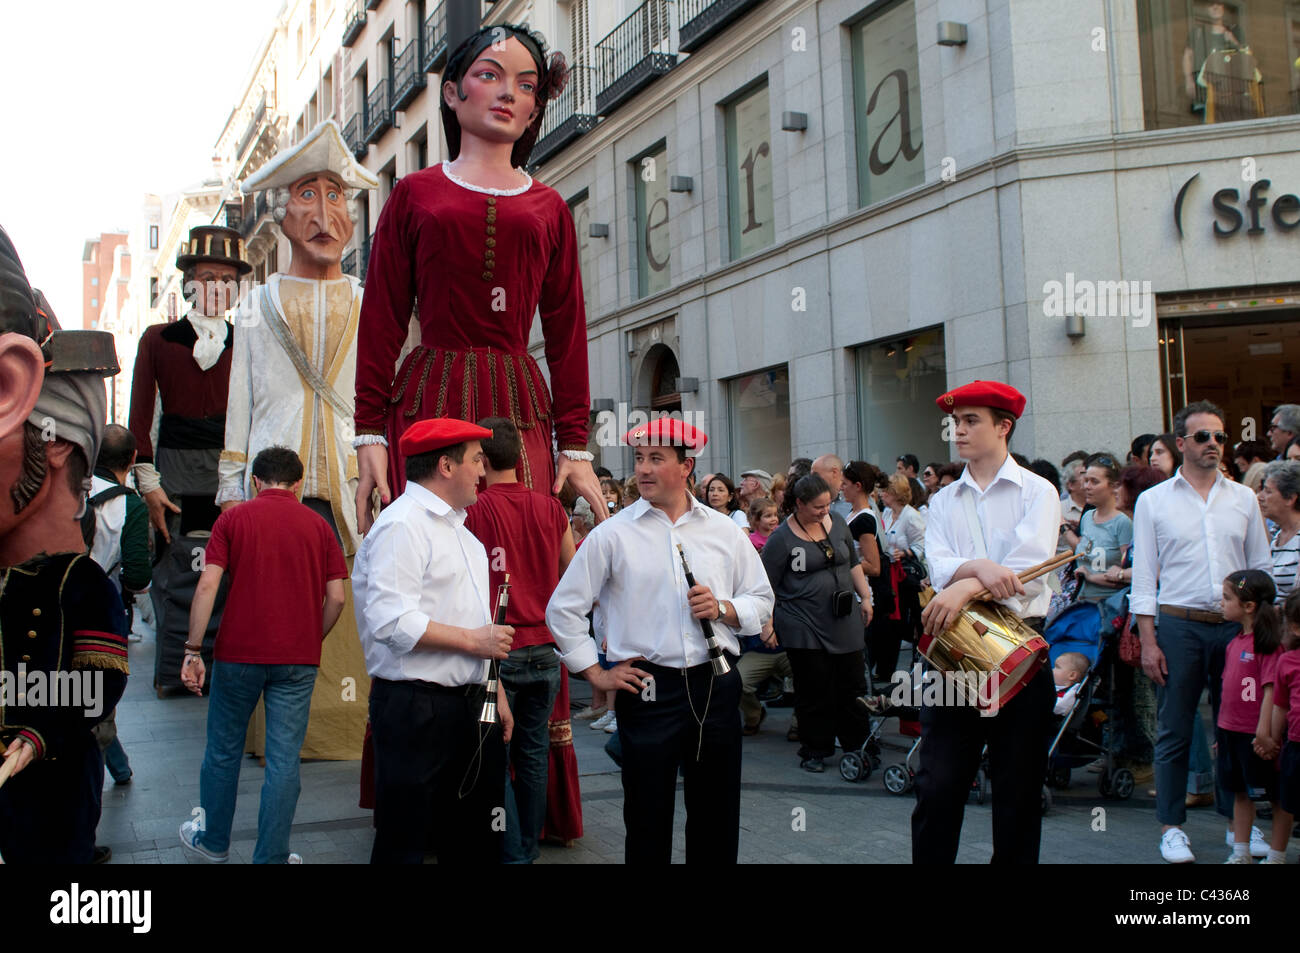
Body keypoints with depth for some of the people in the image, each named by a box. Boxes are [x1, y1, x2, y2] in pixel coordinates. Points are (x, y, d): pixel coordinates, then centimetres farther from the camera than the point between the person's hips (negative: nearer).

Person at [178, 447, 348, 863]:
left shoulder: (233, 519, 1)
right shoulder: (318, 525, 5)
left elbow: (207, 585, -8)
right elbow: (336, 598, 0)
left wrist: (193, 650, -5)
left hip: (238, 653, 0)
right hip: (298, 659, 0)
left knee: (224, 750, 17)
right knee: (284, 759, 5)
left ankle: (213, 840, 33)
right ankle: (272, 857, 10)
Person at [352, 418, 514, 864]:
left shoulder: (456, 526, 18)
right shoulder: (402, 525, -13)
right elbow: (393, 622, -24)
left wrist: (496, 692, 18)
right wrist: (471, 640, -15)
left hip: (470, 707, 9)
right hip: (416, 708, -9)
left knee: (476, 841, 15)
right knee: (405, 843, 1)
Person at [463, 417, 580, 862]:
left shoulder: (473, 510, -10)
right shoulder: (551, 508, 2)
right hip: (544, 648, 4)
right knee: (535, 753, 13)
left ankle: (513, 854, 3)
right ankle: (530, 846, 22)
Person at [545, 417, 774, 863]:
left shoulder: (723, 530, 7)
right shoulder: (612, 534, 0)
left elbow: (761, 601, 12)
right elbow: (562, 609, 3)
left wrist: (723, 609, -7)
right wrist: (596, 673, 0)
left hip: (716, 685, 2)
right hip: (649, 689, -2)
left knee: (717, 821, 12)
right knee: (648, 823, 6)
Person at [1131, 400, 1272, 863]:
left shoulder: (1243, 499, 10)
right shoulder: (1153, 501, 3)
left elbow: (1261, 568, 12)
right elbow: (1143, 577, 2)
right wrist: (1148, 641, -5)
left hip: (1236, 625, 2)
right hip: (1179, 625, -2)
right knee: (1175, 730, 2)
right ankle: (1171, 824, 12)